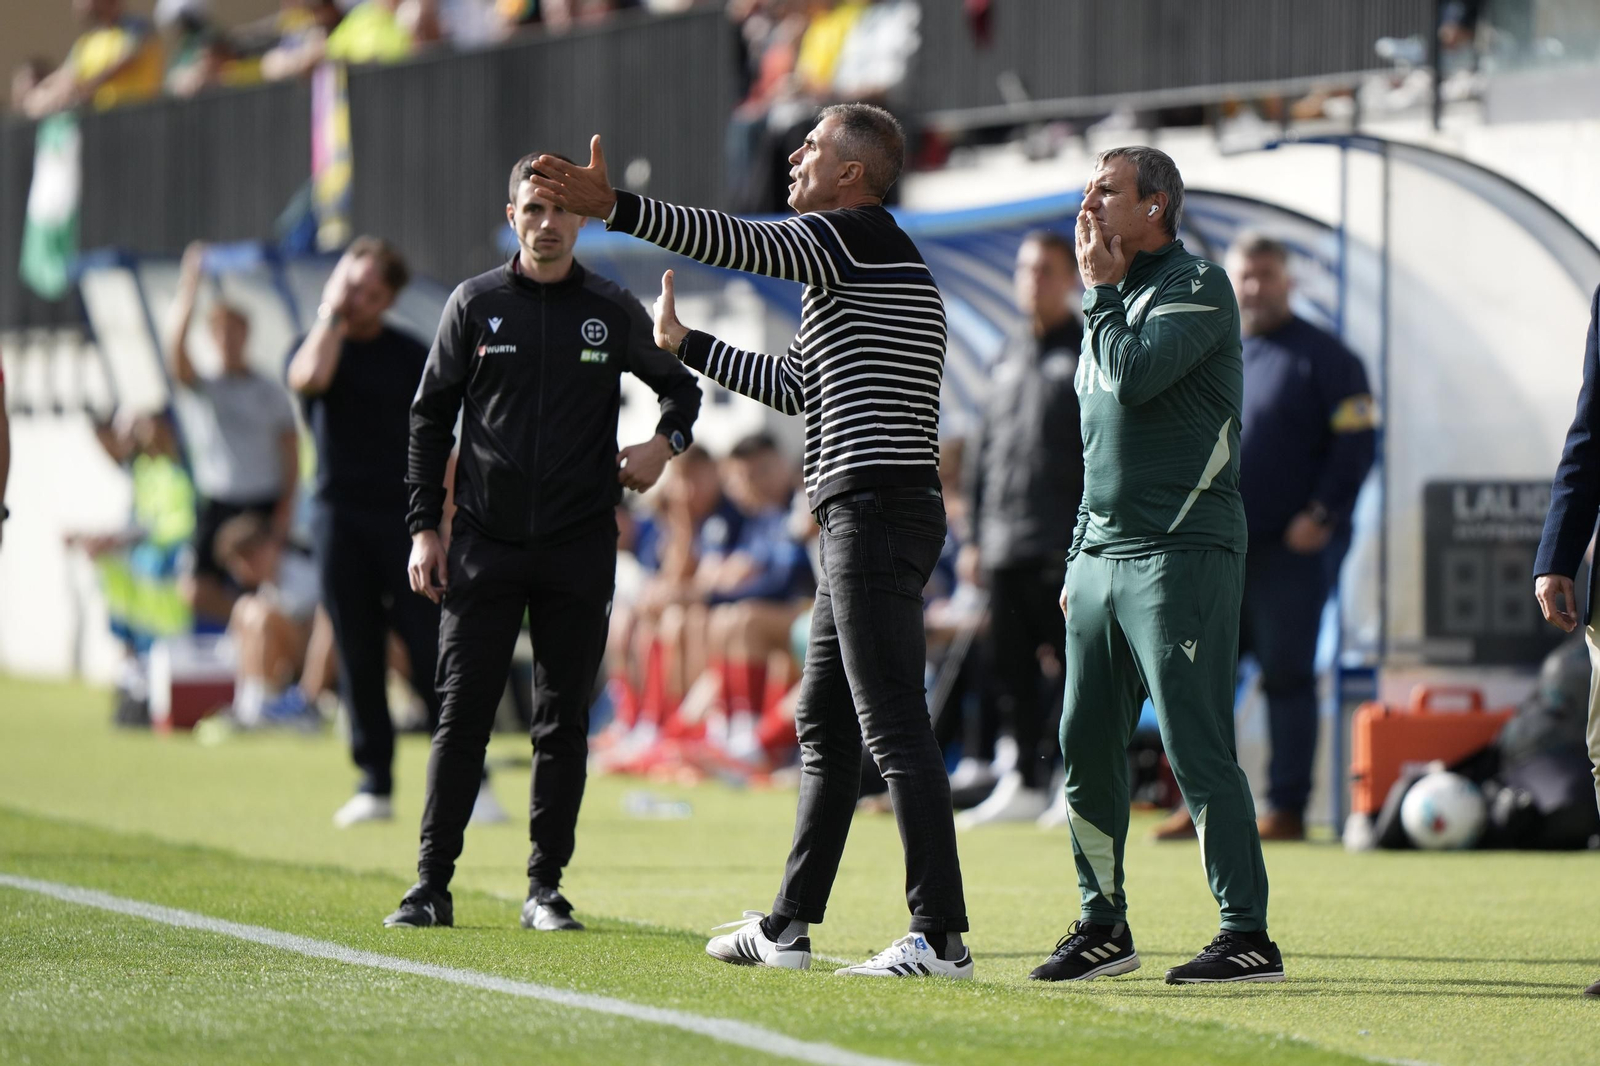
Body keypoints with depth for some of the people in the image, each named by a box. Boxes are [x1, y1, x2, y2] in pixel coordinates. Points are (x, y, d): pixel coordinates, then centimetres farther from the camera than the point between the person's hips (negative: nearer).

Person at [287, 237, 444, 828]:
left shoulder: (410, 356, 8)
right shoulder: (318, 342, 8)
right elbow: (309, 378, -18)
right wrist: (332, 312, -8)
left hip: (404, 514, -1)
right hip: (339, 510, 1)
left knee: (429, 649, -8)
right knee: (357, 656, 1)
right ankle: (374, 784, 7)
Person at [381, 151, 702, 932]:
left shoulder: (611, 312, 5)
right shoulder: (475, 304, 4)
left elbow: (681, 386, 18)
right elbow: (429, 418, 7)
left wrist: (666, 441, -4)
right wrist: (424, 528, 0)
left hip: (579, 546, 1)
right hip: (484, 544, -1)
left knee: (564, 722, 3)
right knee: (463, 715, -3)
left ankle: (545, 888, 9)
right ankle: (432, 883, 1)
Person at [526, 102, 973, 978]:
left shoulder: (858, 235, -6)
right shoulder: (853, 260, 25)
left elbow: (743, 246, -22)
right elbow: (797, 386, 35)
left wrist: (613, 208, -30)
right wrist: (686, 347, 44)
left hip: (878, 506, -11)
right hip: (861, 518, 11)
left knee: (895, 730, -13)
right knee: (823, 730, 15)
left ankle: (942, 936, -16)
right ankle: (787, 929, 21)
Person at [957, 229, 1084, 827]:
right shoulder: (1011, 358, 20)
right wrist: (976, 537, 17)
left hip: (1065, 547, -7)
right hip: (1006, 545, 7)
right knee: (1011, 665, 6)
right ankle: (1026, 783, 12)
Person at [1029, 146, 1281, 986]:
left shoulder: (1196, 287, -6)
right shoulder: (1115, 304, 21)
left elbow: (1135, 380, -21)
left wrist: (1100, 289, -7)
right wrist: (1079, 560, 21)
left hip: (1183, 552, -9)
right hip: (1104, 557, 9)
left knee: (1196, 749, -11)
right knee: (1086, 745, 7)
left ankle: (1248, 937, -9)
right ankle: (1103, 926, 17)